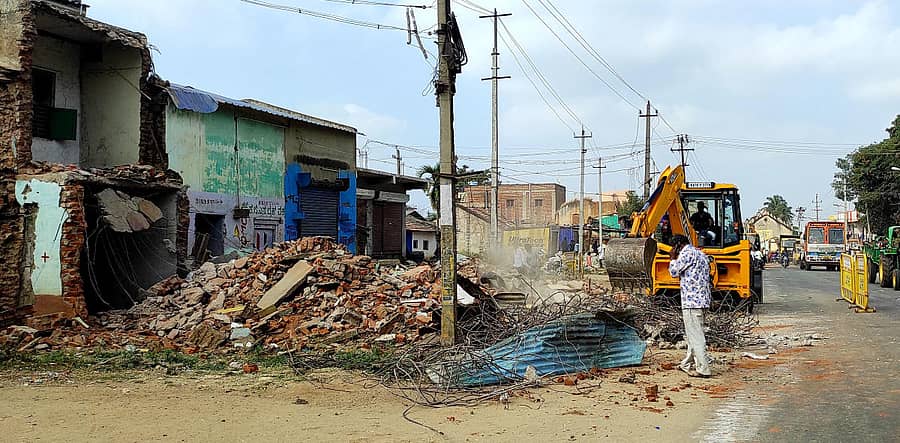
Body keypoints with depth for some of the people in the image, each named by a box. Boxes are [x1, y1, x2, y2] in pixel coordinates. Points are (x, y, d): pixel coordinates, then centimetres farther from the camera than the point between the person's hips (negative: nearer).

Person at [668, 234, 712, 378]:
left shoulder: (687, 253, -10)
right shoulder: (700, 254, 19)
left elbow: (674, 272, -7)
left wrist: (673, 258, 4)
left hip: (692, 300, -10)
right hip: (702, 300, 10)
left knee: (695, 335, -7)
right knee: (692, 334, 18)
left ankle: (703, 369, -7)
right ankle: (687, 364, 27)